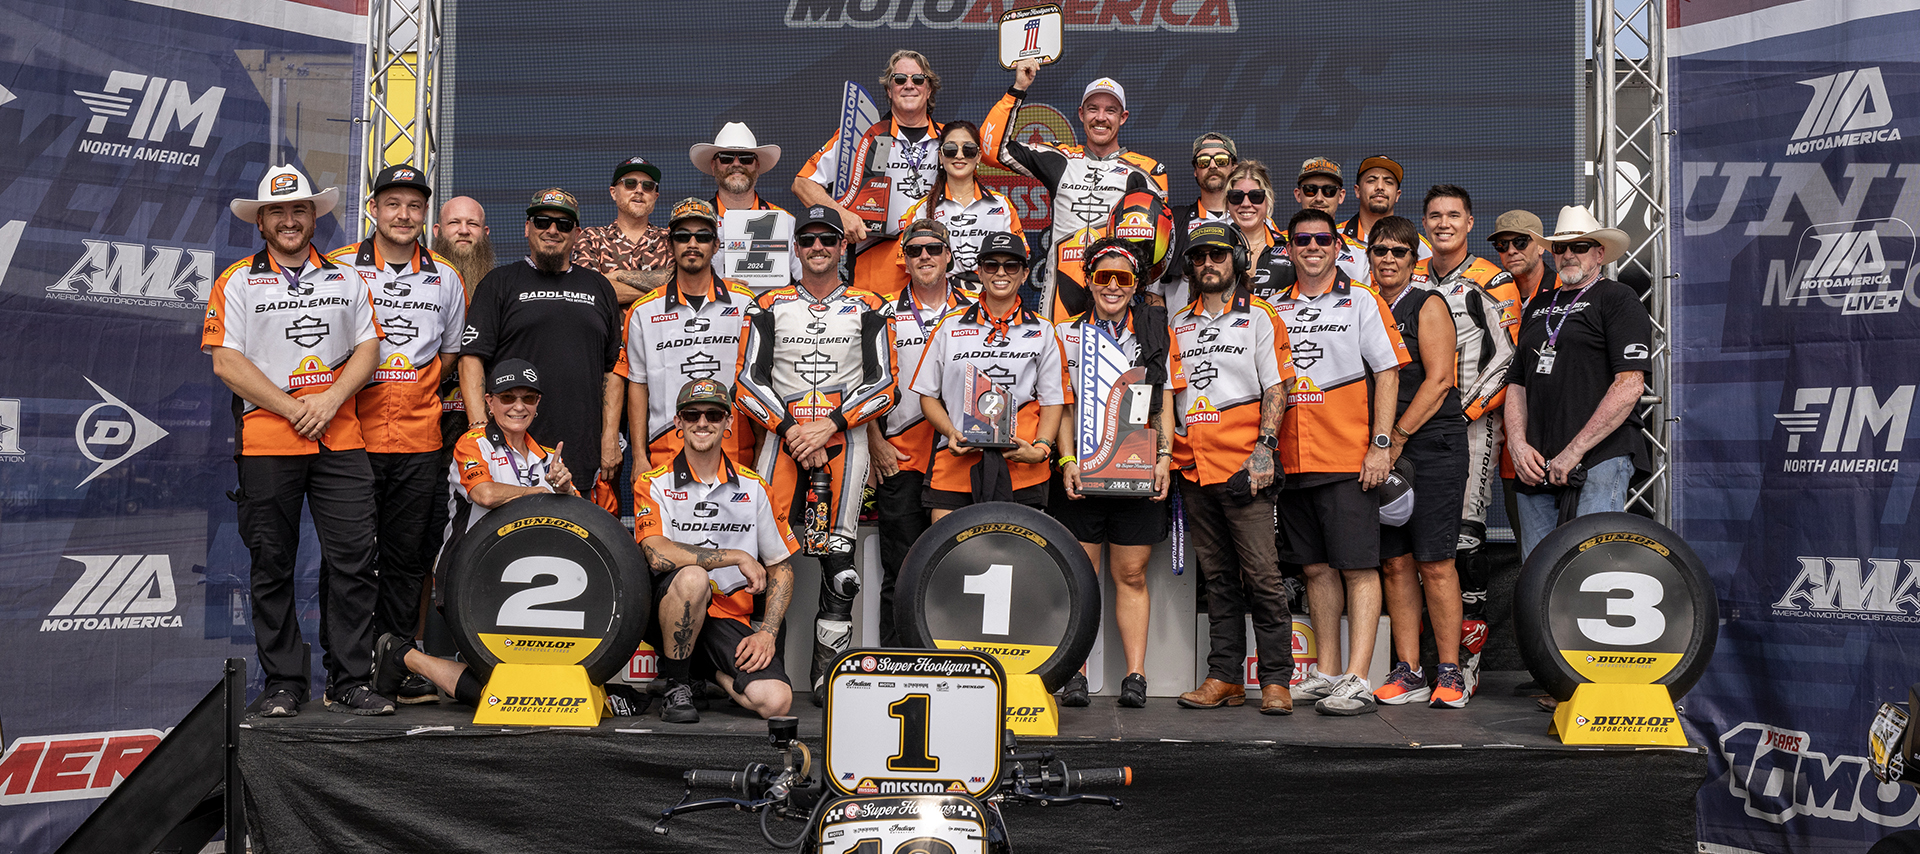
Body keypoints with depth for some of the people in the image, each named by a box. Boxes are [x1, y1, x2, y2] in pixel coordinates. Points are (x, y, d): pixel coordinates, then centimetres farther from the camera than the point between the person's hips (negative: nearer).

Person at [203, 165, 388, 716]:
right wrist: (294, 409, -9)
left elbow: (367, 348, 10)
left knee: (353, 559, -4)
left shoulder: (345, 279, 15)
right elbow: (226, 362, -3)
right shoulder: (236, 283, 6)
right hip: (266, 441, -2)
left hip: (340, 439, 2)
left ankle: (348, 682, 3)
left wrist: (331, 399, -7)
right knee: (272, 567, 3)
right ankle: (282, 684, 12)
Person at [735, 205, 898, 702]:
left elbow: (883, 384, 2)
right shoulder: (770, 307, 11)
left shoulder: (868, 308, 9)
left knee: (838, 558, -3)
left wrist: (831, 425, -10)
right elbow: (750, 383, 5)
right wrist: (790, 430, -9)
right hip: (782, 436, 1)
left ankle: (828, 673, 4)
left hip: (844, 437, -1)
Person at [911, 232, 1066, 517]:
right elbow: (928, 395, 13)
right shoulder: (951, 325, 12)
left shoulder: (1041, 331, 12)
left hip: (1022, 467, 0)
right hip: (956, 462, 0)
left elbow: (1052, 401, 9)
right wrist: (952, 434, -5)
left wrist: (1041, 449, -8)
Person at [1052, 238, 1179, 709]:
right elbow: (1062, 405, 6)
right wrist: (1068, 461, -6)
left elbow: (1164, 405, 9)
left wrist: (1164, 458, -3)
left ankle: (1135, 675, 4)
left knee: (1132, 574, 2)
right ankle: (1074, 675, 2)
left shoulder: (1156, 334, 11)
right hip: (1081, 471, 0)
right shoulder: (1067, 333, 9)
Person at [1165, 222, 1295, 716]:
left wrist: (1265, 447, -12)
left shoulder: (1258, 318, 6)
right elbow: (1167, 394, 21)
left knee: (1261, 574, -8)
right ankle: (1224, 677, 12)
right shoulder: (1177, 325, 18)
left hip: (1244, 467, -4)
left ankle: (1276, 680, -4)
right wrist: (1168, 454, 12)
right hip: (1194, 470, 5)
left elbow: (1275, 388, 0)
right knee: (1217, 578, 8)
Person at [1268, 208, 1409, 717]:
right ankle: (1326, 673, 16)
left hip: (1349, 459, -4)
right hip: (1292, 460, 4)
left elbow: (1387, 373, -1)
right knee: (1317, 567, 9)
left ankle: (1357, 680, -7)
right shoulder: (1274, 308, 14)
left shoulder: (1362, 302, 4)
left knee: (1358, 567, -6)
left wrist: (1381, 444, -10)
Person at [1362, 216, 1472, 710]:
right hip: (1383, 451, 5)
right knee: (1394, 562, 4)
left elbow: (1438, 380, -9)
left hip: (1432, 446, -5)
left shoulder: (1428, 306, -1)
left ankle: (1450, 674, 0)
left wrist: (1397, 438, -12)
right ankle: (1408, 673, 9)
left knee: (1434, 562, -6)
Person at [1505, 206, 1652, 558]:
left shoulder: (1618, 300, 2)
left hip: (1599, 460, -6)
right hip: (1535, 467, 6)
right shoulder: (1539, 305, 22)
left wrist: (1574, 452, -13)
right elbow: (1517, 384, 22)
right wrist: (1518, 444, 3)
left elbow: (1630, 385, -9)